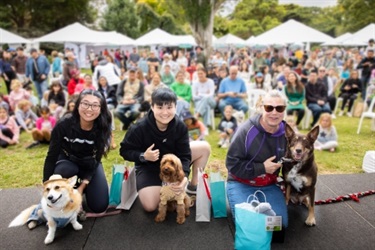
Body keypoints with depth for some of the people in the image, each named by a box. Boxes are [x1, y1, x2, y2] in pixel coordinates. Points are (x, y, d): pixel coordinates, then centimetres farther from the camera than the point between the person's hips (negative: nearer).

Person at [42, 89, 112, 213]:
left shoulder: (102, 128, -24)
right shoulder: (64, 124, -29)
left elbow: (96, 160, -15)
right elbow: (52, 155, -20)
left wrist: (83, 185, -22)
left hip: (90, 164, 1)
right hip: (67, 159, -1)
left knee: (99, 206, -10)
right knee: (65, 171, -38)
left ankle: (80, 183, 20)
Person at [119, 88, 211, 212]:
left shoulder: (180, 126, -22)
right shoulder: (139, 128, -29)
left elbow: (184, 155, -19)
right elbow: (124, 151, -17)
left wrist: (184, 176, -38)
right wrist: (143, 156, -36)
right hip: (149, 167, -3)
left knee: (204, 147, -8)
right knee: (150, 206, -20)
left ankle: (193, 186, 10)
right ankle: (160, 186, 15)